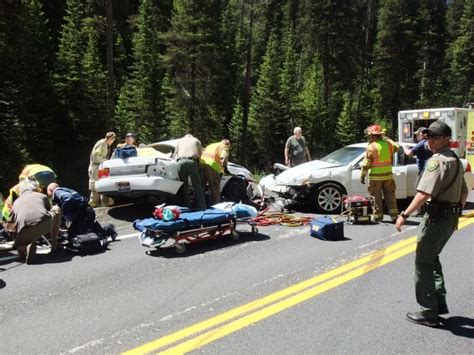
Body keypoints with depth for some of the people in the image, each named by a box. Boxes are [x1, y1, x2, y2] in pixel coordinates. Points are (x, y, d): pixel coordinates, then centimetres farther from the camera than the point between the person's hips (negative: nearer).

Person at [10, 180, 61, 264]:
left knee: (19, 246, 33)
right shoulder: (42, 196, 26)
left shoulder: (16, 202, 29)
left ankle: (27, 247, -5)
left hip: (25, 232, 1)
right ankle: (54, 245, 32)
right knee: (56, 210, 30)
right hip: (46, 224, -1)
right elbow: (51, 210, 40)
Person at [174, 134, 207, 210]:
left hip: (181, 162, 1)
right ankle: (202, 208, -3)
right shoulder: (196, 140, 26)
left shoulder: (179, 141, 29)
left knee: (183, 188, 5)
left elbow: (175, 155, 26)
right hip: (192, 162, -1)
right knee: (197, 187, 0)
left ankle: (187, 207, 3)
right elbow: (200, 153, 18)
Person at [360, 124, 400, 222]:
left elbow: (366, 164, -13)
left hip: (375, 177, -4)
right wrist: (387, 139, 29)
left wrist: (362, 176, -5)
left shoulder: (371, 147, -13)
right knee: (390, 196, 11)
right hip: (388, 175, 5)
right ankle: (394, 215, 11)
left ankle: (378, 215, 8)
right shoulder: (388, 144, 1)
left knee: (376, 197, 5)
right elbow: (396, 147, 25)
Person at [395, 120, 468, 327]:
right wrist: (457, 213, 27)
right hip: (451, 217, 10)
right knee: (432, 259, 21)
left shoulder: (437, 161, -17)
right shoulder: (455, 160, 14)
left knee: (423, 263, -1)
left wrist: (405, 215, -25)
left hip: (436, 217, -10)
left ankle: (428, 313, 4)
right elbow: (464, 192, 22)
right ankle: (439, 303, 26)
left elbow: (424, 193, -27)